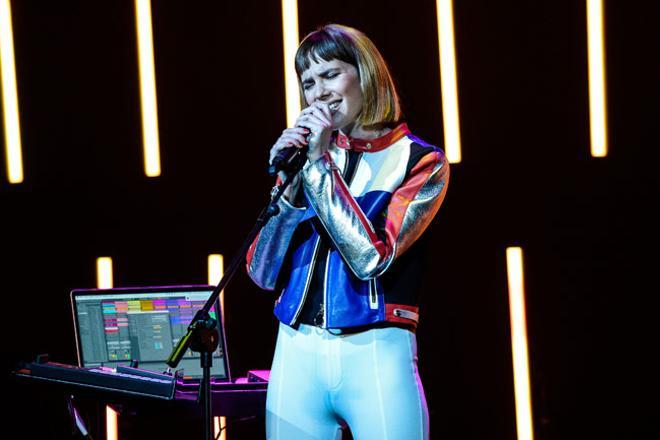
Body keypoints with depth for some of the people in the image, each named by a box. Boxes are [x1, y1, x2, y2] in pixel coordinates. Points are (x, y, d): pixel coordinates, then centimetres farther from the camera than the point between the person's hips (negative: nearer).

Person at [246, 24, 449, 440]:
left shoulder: (420, 162, 0)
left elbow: (371, 257, -14)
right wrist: (288, 184, -7)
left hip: (376, 357, -4)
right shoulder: (306, 155, 11)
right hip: (297, 357, 4)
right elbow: (263, 273, 4)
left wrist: (320, 162, -11)